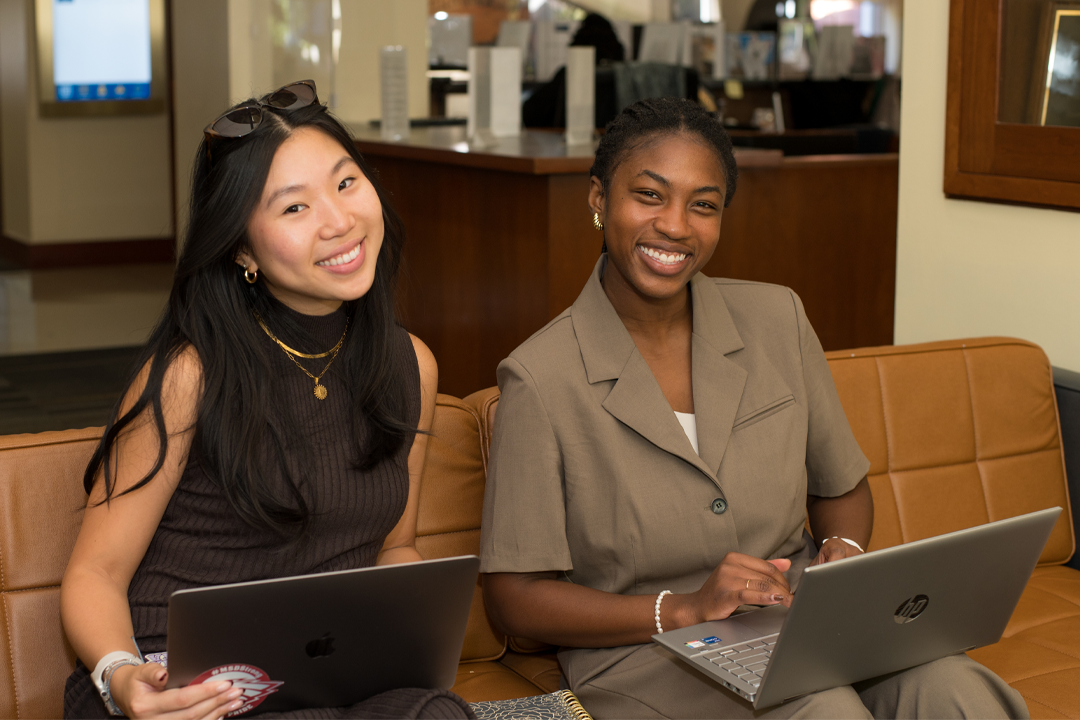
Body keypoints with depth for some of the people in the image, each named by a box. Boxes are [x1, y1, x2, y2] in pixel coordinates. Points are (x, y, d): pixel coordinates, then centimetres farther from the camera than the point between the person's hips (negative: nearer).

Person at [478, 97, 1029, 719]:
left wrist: (843, 552, -7)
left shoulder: (777, 319, 4)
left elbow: (843, 489, 16)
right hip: (648, 655, -4)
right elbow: (515, 598, -9)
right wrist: (682, 610, -19)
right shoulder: (541, 378, -9)